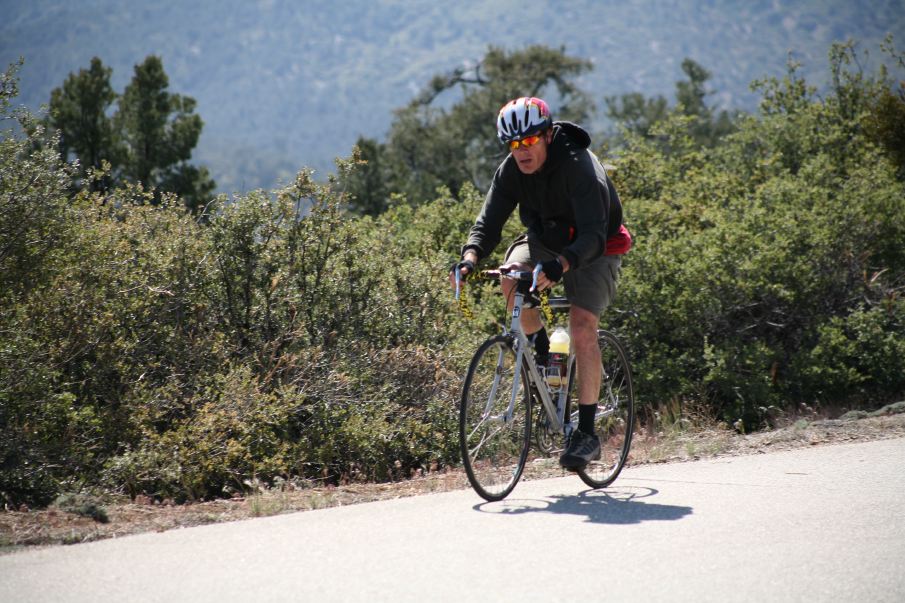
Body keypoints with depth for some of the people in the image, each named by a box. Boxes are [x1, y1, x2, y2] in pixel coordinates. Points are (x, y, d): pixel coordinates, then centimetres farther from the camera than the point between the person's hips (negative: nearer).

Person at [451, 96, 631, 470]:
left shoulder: (580, 167, -31)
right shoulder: (511, 170, -14)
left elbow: (593, 235, -40)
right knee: (512, 277, -26)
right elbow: (489, 221, -18)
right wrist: (471, 256, -40)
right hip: (544, 240, 6)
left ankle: (587, 433, -17)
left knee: (582, 328, -22)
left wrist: (560, 265, -59)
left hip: (591, 251, -5)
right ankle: (537, 346, 3)